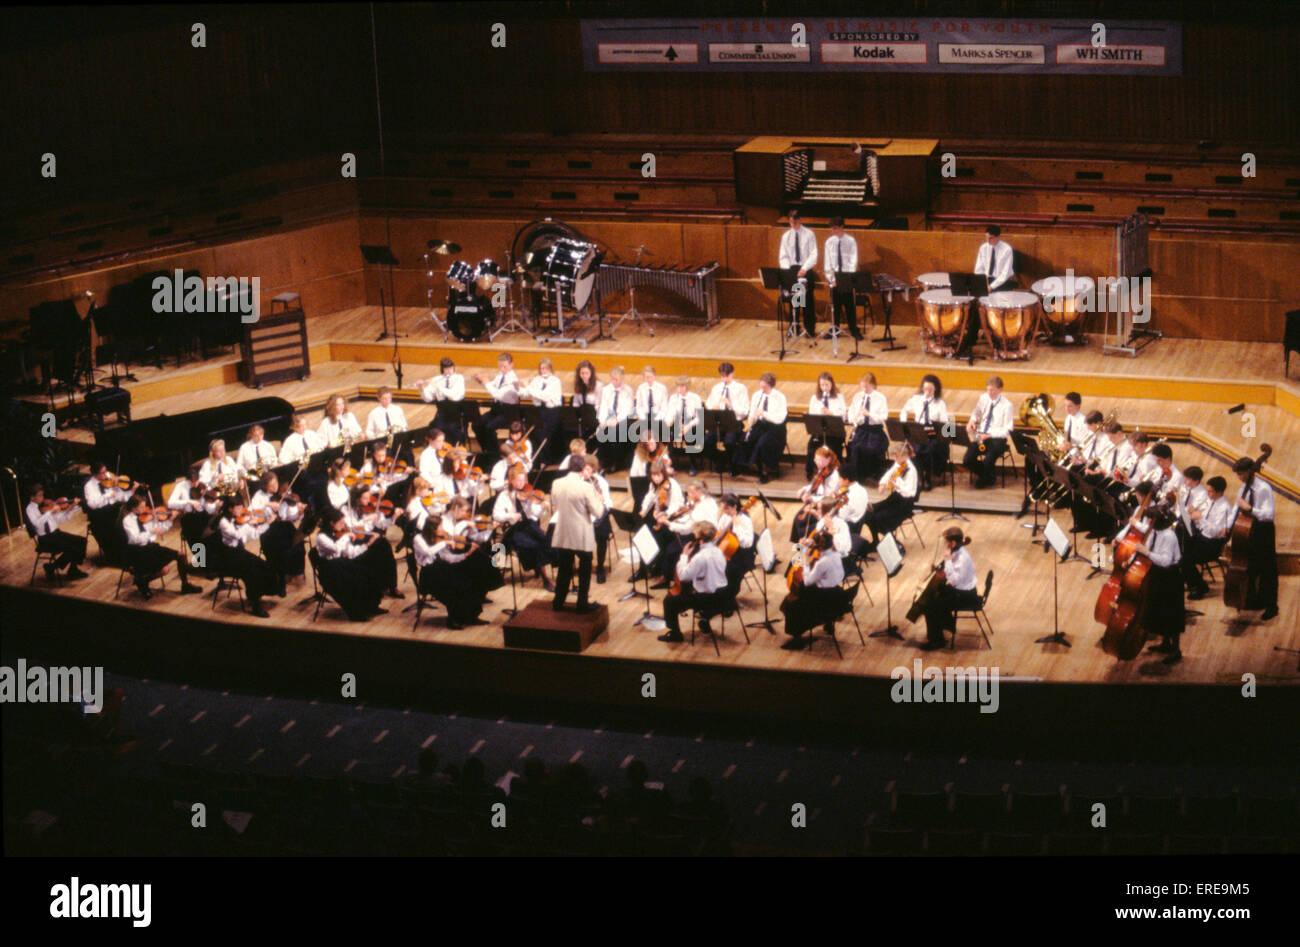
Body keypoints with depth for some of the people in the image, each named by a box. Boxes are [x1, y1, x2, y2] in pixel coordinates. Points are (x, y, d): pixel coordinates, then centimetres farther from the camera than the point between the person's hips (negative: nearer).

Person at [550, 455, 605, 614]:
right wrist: (599, 501, 4)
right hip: (582, 538, -4)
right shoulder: (586, 487, -19)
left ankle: (558, 602, 23)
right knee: (584, 571, 11)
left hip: (562, 536, 4)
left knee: (564, 570, 18)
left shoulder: (556, 484, -3)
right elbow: (597, 513, -15)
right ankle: (582, 605, 16)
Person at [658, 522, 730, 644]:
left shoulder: (700, 557, -23)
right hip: (723, 597, 8)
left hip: (709, 600, -8)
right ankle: (705, 623, 42)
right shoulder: (718, 551, 3)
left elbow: (683, 576, -17)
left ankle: (675, 634, 13)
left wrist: (684, 556, -6)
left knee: (669, 601, 1)